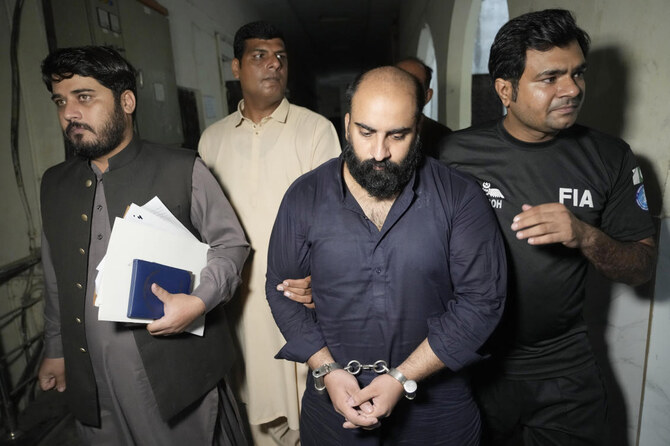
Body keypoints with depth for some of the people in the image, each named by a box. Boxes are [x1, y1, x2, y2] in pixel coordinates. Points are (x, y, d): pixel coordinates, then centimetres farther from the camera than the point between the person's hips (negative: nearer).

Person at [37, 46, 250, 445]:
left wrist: (199, 301, -19)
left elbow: (231, 242, -4)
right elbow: (56, 279, 16)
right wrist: (56, 350, 19)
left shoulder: (183, 170, -8)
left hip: (176, 371, -4)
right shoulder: (55, 184, 9)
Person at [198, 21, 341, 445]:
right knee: (254, 396, 15)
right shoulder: (213, 138, 9)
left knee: (305, 401, 6)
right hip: (237, 295, 4)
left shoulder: (316, 129, -3)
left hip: (299, 294, -3)